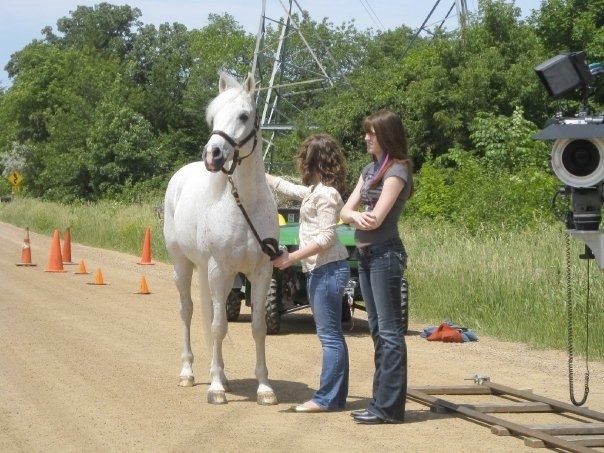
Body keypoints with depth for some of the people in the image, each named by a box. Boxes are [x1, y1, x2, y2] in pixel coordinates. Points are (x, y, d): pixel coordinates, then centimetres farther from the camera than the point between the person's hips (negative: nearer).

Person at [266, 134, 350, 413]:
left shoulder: (325, 194, -14)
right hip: (320, 270, 10)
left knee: (330, 335, -8)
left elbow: (325, 238, -19)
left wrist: (292, 257, -19)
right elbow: (286, 187, 32)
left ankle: (326, 399, -7)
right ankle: (336, 396, 14)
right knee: (330, 335, 10)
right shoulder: (315, 190, 15)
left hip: (328, 269, -10)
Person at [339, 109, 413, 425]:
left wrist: (353, 215, 2)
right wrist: (355, 216, -14)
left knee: (389, 330, -7)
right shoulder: (370, 168, 16)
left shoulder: (396, 171, -10)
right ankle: (380, 401, 17)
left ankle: (389, 407, -7)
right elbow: (345, 211, 9)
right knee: (377, 330, 11)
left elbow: (377, 218, -17)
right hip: (365, 254, 9)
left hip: (385, 254, -9)